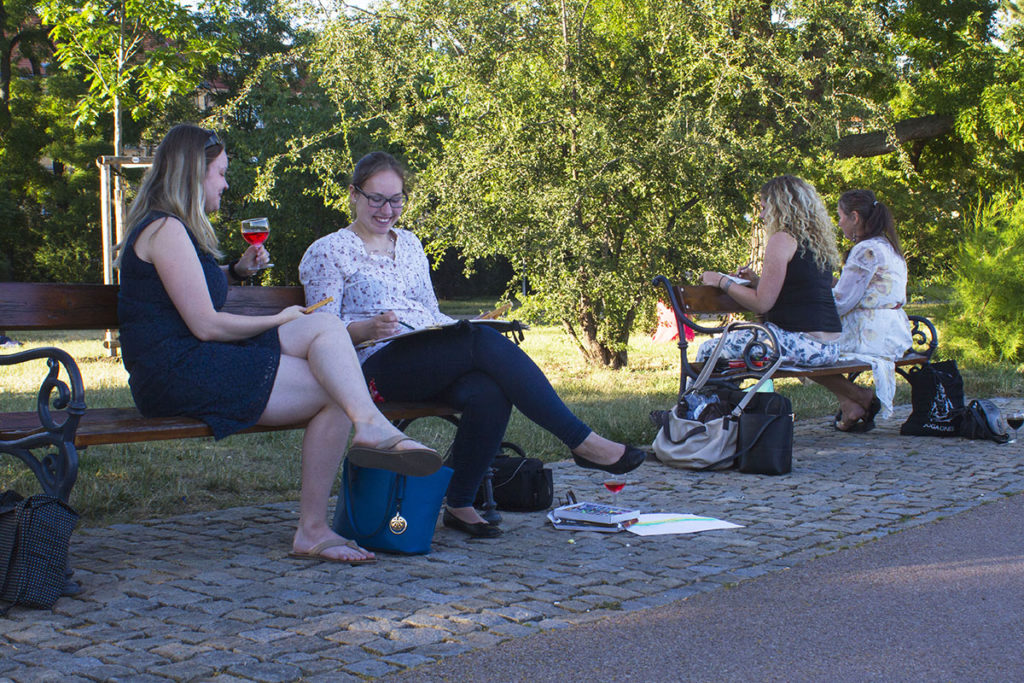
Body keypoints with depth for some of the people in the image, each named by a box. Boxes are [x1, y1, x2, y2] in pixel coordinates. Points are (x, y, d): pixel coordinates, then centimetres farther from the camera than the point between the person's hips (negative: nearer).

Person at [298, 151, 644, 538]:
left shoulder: (409, 244, 25)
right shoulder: (327, 252, 7)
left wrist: (471, 324, 5)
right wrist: (369, 328, -21)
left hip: (435, 364, 6)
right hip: (376, 367, -6)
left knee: (490, 392, -31)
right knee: (483, 343, -31)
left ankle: (459, 505, -18)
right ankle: (582, 442, -27)